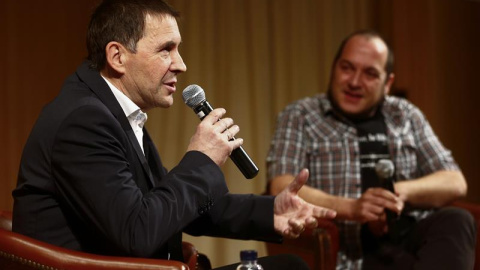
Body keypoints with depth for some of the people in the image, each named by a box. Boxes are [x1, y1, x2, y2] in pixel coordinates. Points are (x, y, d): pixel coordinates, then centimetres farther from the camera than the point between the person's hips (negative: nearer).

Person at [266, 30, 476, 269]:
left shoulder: (406, 116, 19)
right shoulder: (300, 117, 8)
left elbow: (454, 183, 14)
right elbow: (282, 189, -7)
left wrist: (400, 191, -7)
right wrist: (352, 208, -23)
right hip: (354, 248, -5)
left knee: (456, 221, -29)